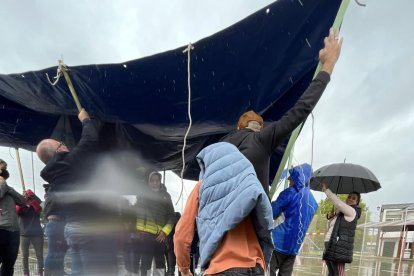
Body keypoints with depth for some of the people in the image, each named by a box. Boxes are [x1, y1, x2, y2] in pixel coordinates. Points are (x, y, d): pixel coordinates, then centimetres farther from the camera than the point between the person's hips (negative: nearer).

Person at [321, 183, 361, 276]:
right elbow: (331, 228, 27)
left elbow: (338, 203, -21)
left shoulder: (352, 211, -4)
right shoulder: (340, 213, 24)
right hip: (330, 247, 10)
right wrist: (331, 218, 8)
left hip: (339, 248, -10)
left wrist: (326, 190, -11)